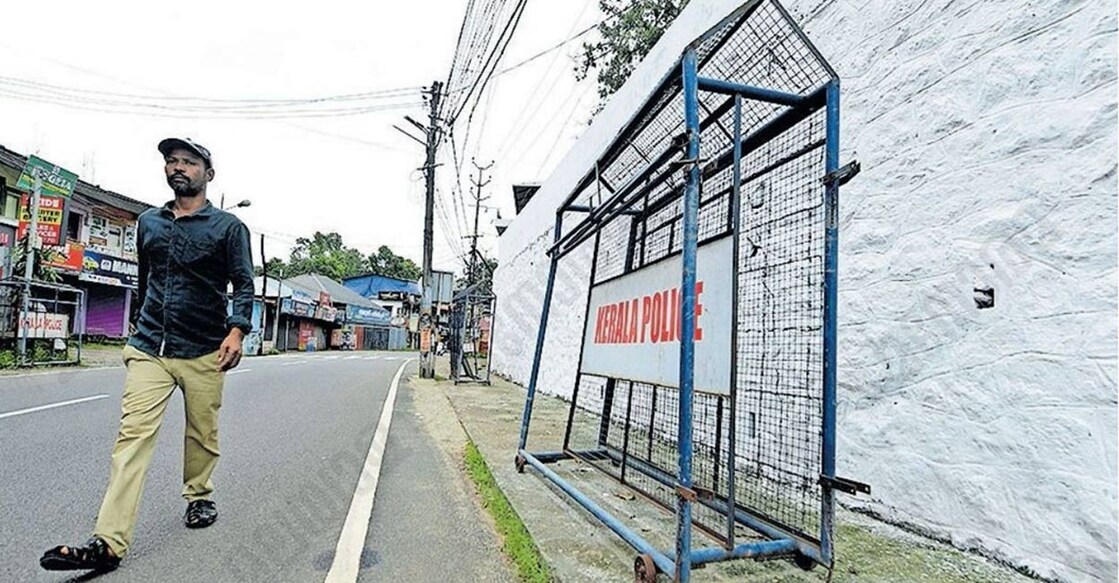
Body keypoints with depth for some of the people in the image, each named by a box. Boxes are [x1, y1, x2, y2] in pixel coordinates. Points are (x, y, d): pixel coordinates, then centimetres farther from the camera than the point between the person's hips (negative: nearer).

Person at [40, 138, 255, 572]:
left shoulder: (228, 226, 0)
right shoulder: (148, 223, 14)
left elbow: (243, 283, -5)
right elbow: (143, 279, 25)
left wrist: (236, 331, -18)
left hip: (203, 352, -3)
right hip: (149, 349, 3)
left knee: (202, 433, 7)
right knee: (133, 434, -7)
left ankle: (199, 496, 31)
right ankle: (108, 542, -7)